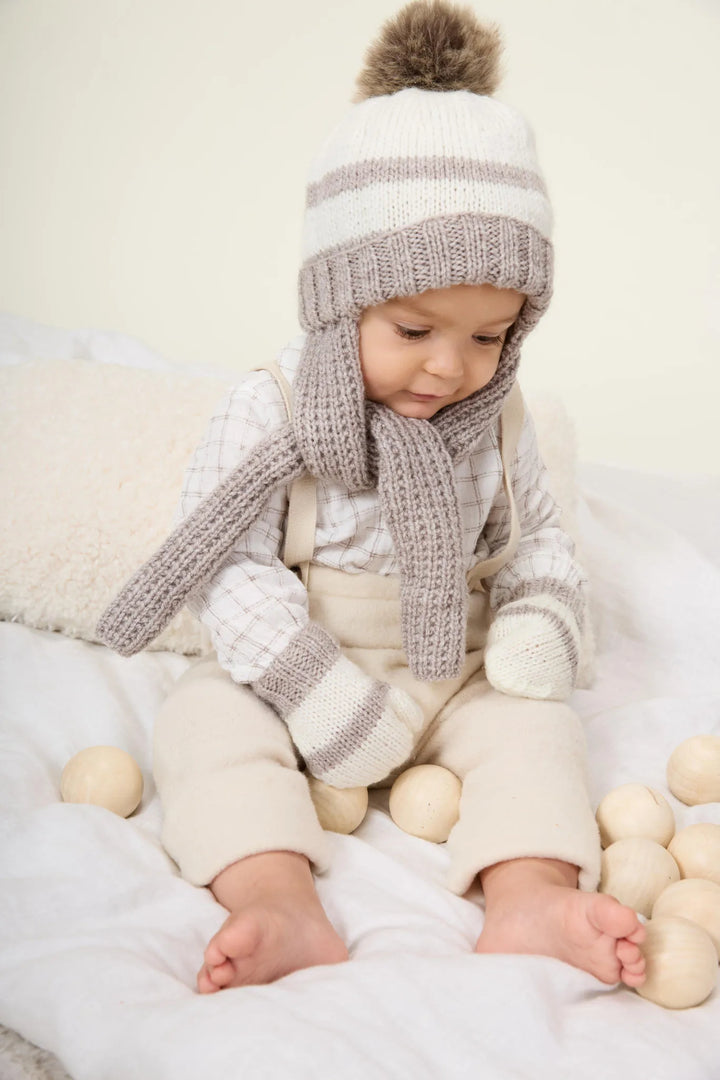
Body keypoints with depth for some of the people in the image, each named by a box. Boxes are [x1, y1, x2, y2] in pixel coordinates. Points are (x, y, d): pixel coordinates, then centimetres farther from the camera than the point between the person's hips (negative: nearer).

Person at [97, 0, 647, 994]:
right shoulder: (268, 411, -16)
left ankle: (530, 902, -30)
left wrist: (540, 622, -12)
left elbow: (536, 533, 9)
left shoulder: (498, 419, -3)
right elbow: (230, 570, -17)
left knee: (535, 720, -19)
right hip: (298, 674, -2)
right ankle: (284, 911, -39)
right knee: (207, 719, -25)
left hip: (459, 674, 3)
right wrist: (324, 698, -22)